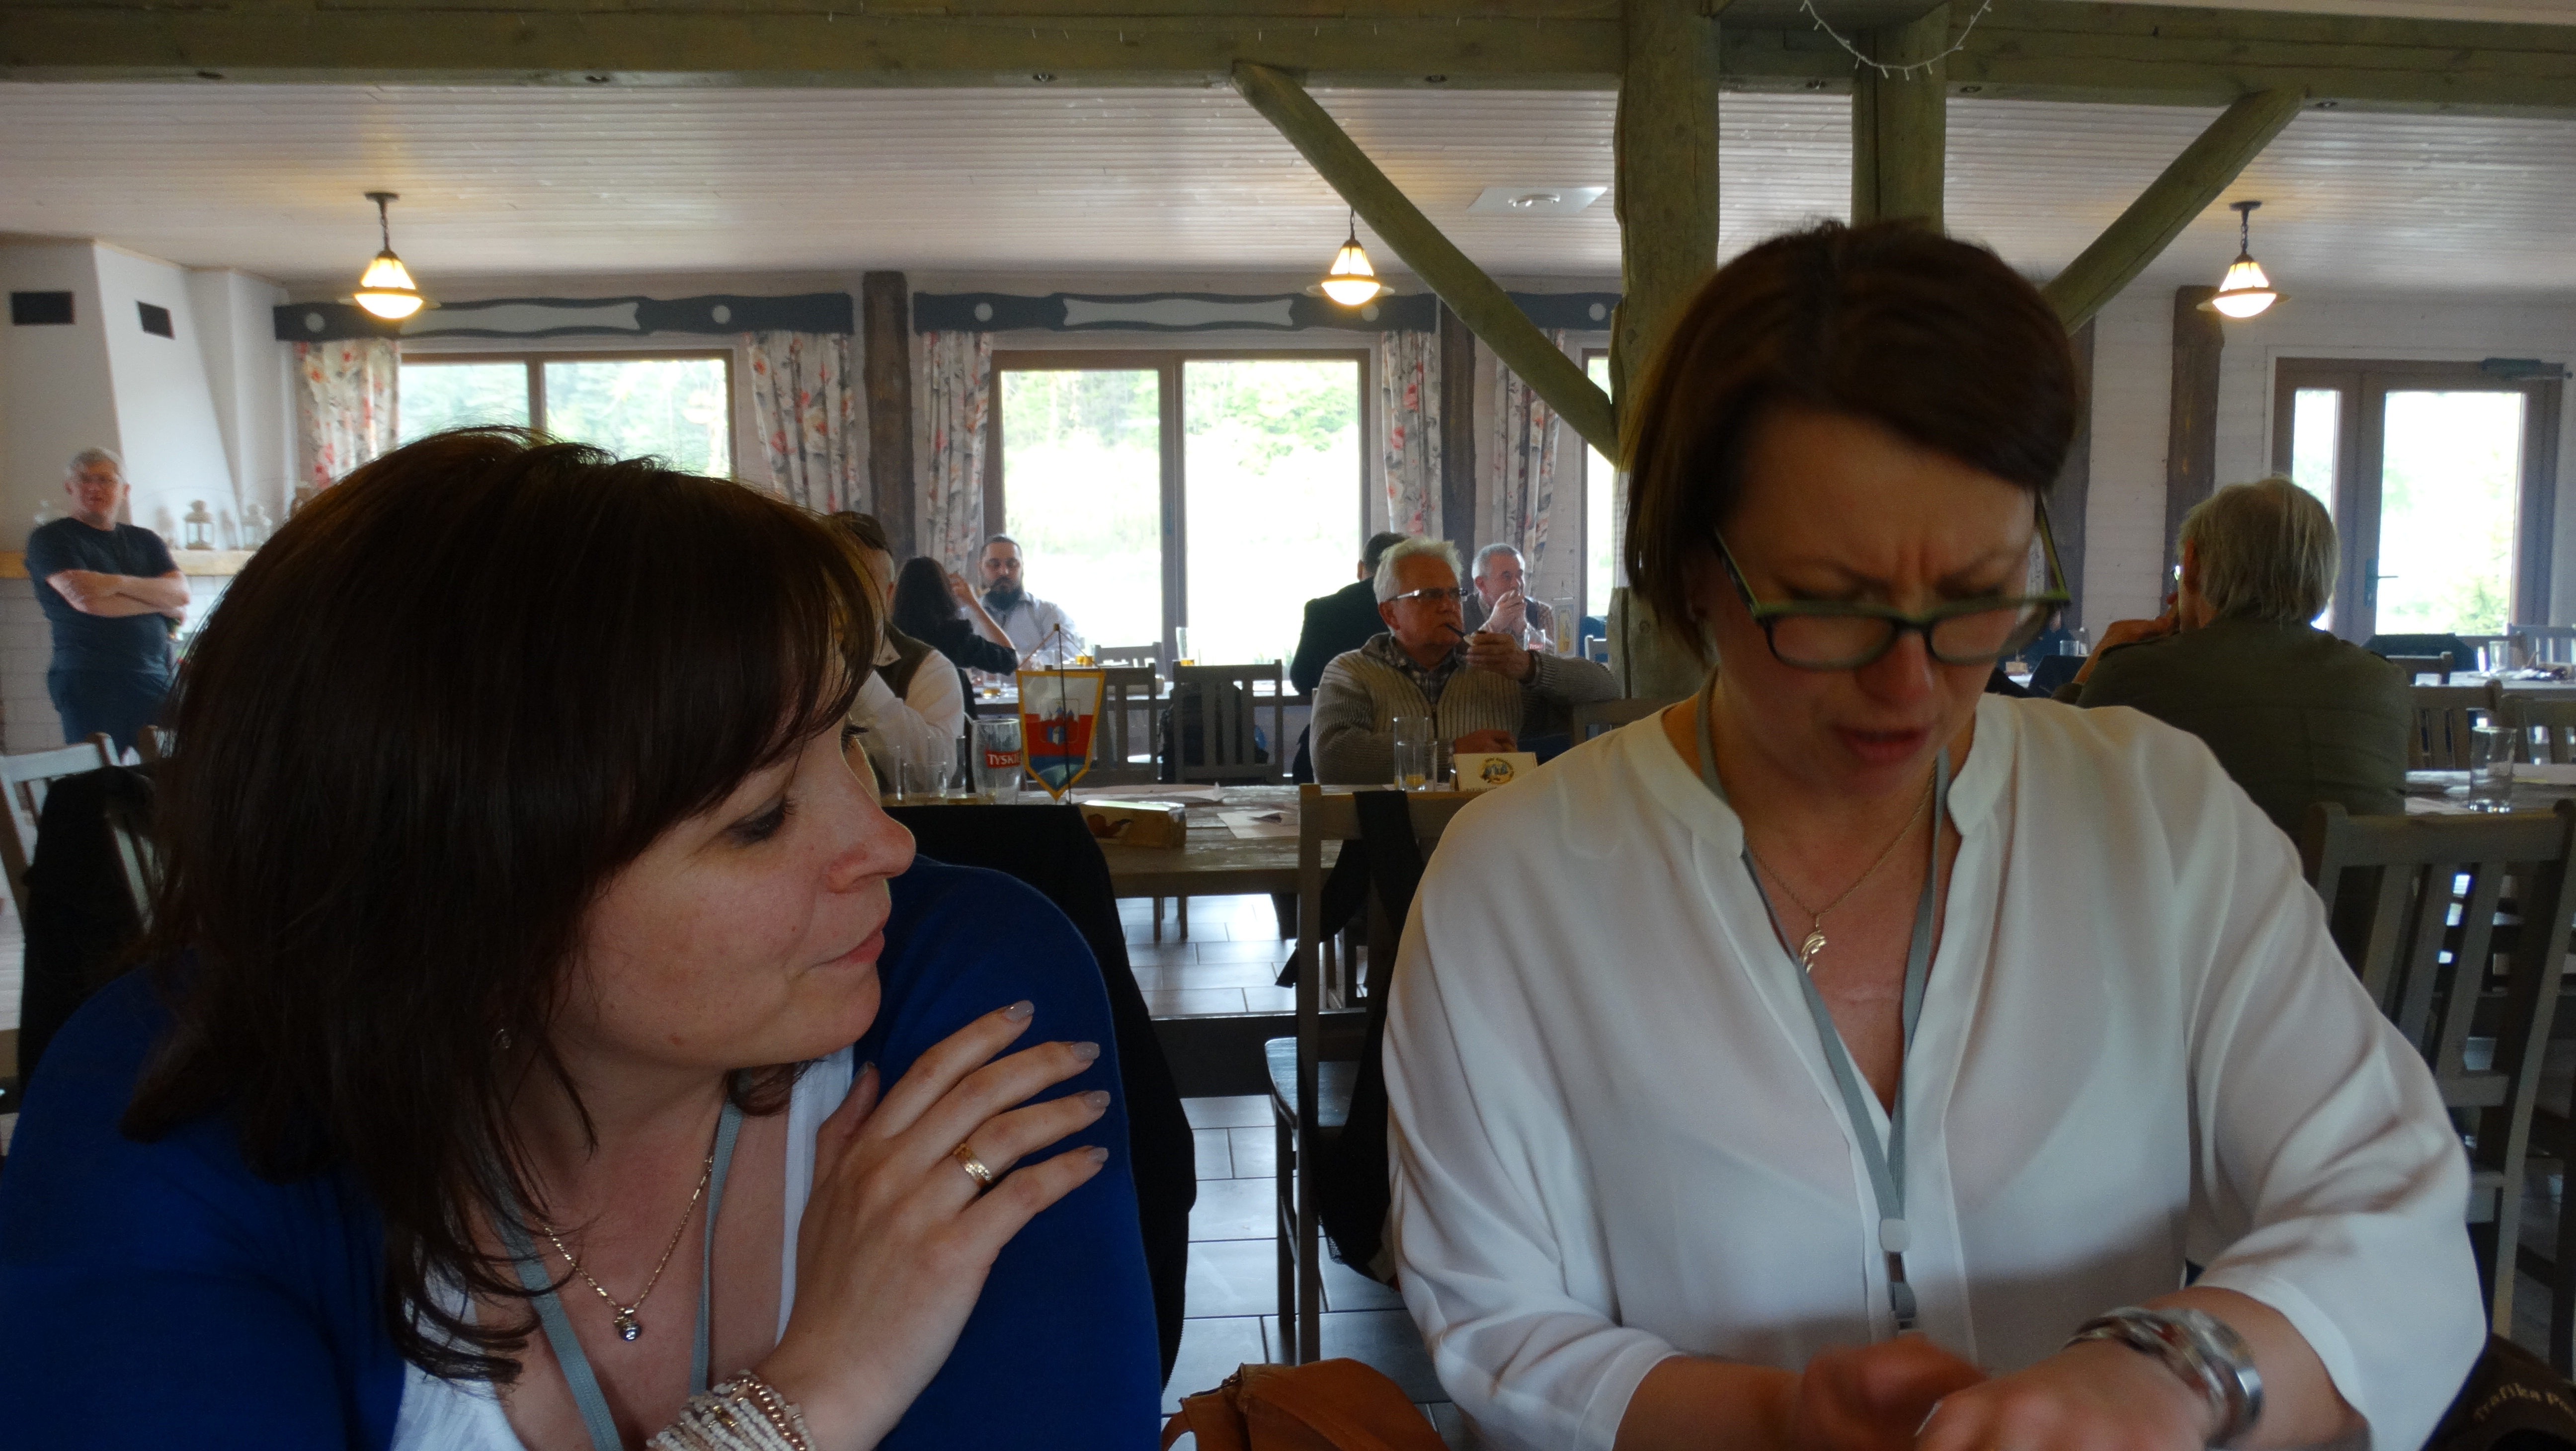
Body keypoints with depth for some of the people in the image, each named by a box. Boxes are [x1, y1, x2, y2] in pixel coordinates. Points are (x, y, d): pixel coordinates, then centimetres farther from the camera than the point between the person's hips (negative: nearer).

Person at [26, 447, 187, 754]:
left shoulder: (145, 541, 18)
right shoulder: (50, 539, 4)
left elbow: (182, 593, 1)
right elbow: (85, 601, -11)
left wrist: (119, 583, -14)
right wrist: (163, 605, -1)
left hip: (157, 683, 4)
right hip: (91, 684, -4)